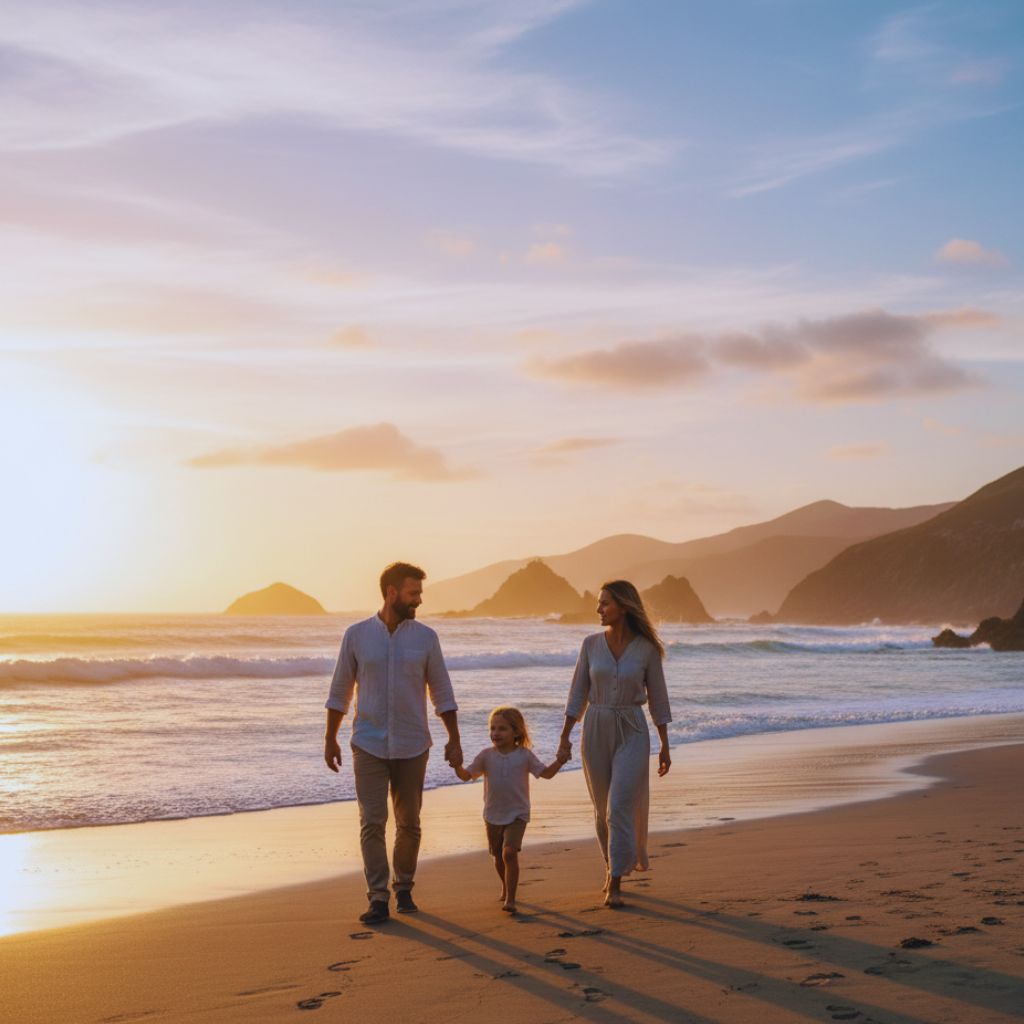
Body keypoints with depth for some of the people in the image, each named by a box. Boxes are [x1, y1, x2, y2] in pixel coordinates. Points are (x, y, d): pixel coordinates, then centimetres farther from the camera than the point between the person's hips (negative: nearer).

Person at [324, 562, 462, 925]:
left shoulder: (425, 637, -1)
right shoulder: (357, 634, -2)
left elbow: (441, 691, 4)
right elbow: (340, 690, 5)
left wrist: (454, 739, -1)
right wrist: (330, 739, 5)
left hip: (412, 746, 1)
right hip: (369, 745, -1)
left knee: (408, 823, 8)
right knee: (372, 823, -7)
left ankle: (404, 890, 27)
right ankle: (378, 901, -3)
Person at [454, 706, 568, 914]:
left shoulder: (525, 755, -5)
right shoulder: (486, 755, -2)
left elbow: (546, 773, -1)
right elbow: (466, 775, -2)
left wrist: (559, 761, -18)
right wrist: (457, 765, -22)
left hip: (517, 815, -3)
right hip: (493, 816, 3)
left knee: (510, 852, -19)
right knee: (498, 856, 17)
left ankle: (510, 898, -17)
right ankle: (506, 887, 44)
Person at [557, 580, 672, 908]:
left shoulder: (647, 648, -5)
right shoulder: (591, 644, 0)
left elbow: (657, 697, 1)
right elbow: (578, 694, 3)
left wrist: (665, 746, 2)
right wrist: (565, 737, -2)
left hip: (631, 734, -3)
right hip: (595, 732, 3)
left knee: (620, 808, -13)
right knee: (603, 810, 12)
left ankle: (615, 885, -7)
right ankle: (615, 867, 34)